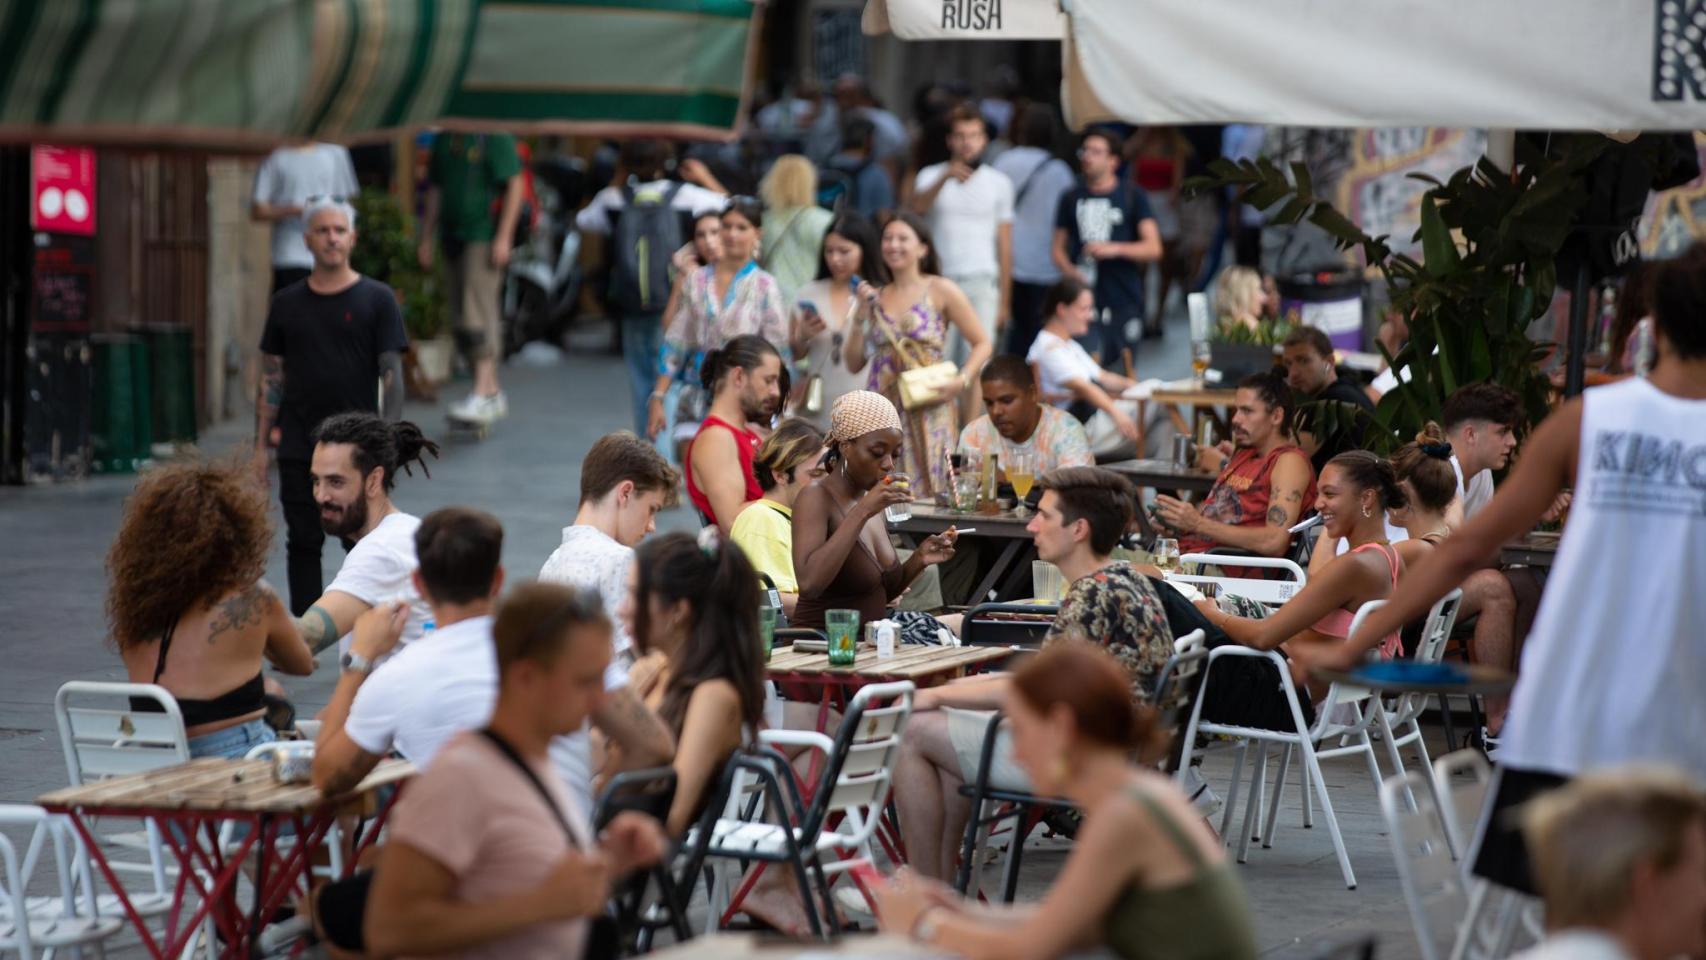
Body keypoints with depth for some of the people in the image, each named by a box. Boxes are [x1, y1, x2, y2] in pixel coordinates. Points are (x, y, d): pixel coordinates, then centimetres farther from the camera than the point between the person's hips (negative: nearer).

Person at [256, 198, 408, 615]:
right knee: (303, 542, 4)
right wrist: (261, 444, 6)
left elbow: (392, 375, -2)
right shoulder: (287, 303, 9)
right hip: (298, 447, 2)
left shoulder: (376, 299, 1)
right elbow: (271, 377, 12)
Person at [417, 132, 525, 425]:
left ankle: (482, 395, -15)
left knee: (478, 314, -14)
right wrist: (427, 239, 18)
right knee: (460, 321, 8)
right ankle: (494, 393, 16)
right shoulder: (443, 139, 14)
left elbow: (514, 186, -10)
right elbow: (435, 190, 21)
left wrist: (503, 238, -15)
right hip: (453, 236, 8)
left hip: (484, 236, -8)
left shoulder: (495, 137, -7)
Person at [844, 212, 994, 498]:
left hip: (928, 411, -3)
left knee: (927, 494, -6)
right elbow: (854, 364, 11)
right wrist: (862, 313, 3)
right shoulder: (876, 297, 13)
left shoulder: (941, 291, 1)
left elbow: (982, 344, 1)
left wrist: (962, 382, -14)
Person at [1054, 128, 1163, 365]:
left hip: (1124, 301, -1)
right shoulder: (1072, 198, 12)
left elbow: (1153, 248, 0)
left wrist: (1116, 249, -15)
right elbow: (1058, 249, 16)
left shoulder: (1133, 196, 5)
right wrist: (1070, 271, -6)